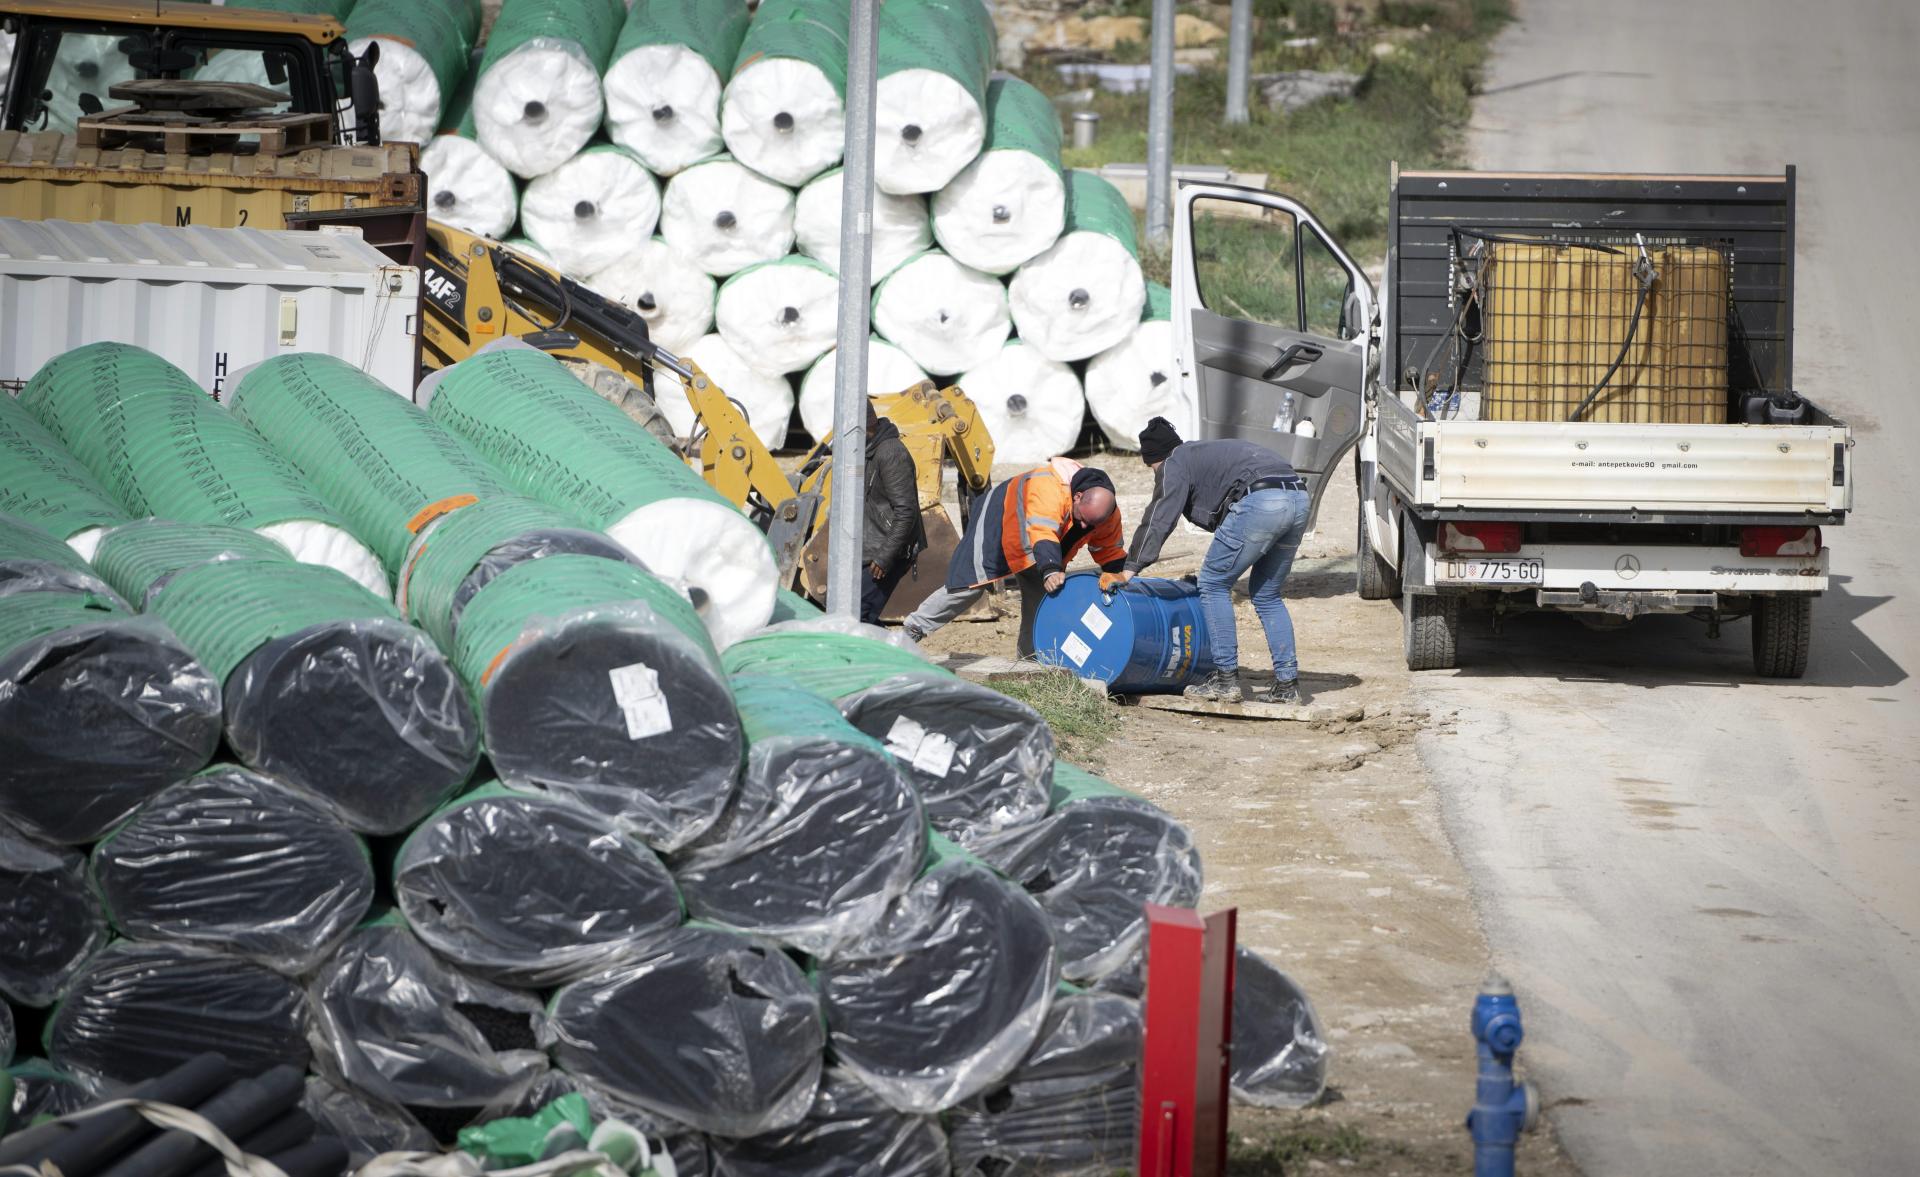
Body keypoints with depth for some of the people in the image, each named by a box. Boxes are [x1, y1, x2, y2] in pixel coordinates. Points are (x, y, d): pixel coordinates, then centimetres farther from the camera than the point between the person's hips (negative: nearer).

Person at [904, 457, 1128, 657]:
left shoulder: (1109, 512, -18)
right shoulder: (1050, 488, -43)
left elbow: (1111, 550, -6)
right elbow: (1042, 533, -53)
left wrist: (1113, 574, -26)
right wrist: (1050, 570, -66)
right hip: (998, 521, -7)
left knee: (1042, 593, -1)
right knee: (971, 584, -13)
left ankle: (1031, 653, 10)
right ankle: (914, 629, -5)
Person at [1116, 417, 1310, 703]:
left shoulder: (1175, 463, 10)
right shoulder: (1208, 452, 36)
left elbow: (1158, 519, 3)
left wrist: (1131, 568, 5)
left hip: (1260, 503, -9)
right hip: (1298, 498, 9)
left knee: (1214, 585, 6)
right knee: (1267, 594, 20)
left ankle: (1226, 677, 4)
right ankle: (1287, 682, 16)